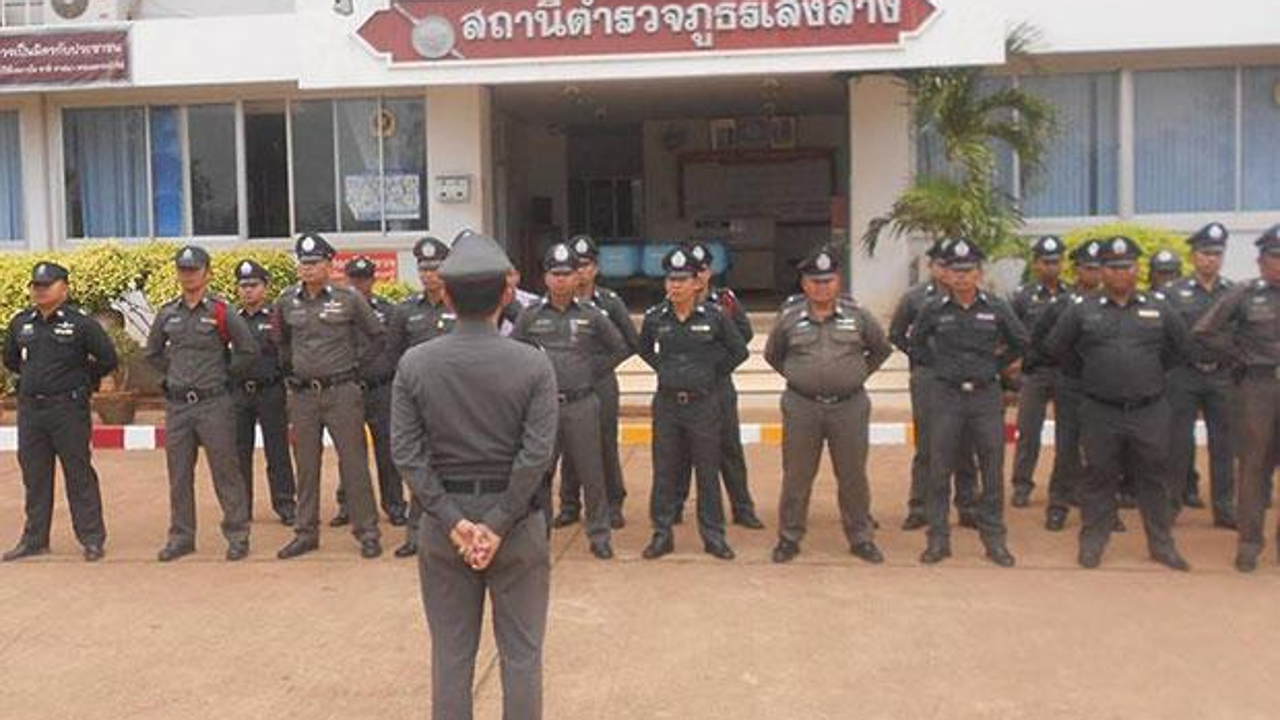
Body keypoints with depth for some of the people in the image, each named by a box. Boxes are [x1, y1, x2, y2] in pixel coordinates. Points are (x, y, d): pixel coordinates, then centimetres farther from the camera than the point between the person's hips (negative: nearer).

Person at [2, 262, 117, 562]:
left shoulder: (81, 323, -7)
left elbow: (108, 359, -3)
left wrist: (83, 380, 4)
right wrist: (34, 377, 16)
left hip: (68, 408, -5)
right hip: (29, 408, 5)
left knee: (78, 475, 0)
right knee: (34, 476, 11)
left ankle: (92, 539, 6)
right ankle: (34, 539, 21)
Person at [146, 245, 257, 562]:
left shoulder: (221, 312, -5)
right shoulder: (167, 313, 8)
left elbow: (248, 350, -3)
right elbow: (152, 353, 21)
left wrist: (225, 377, 1)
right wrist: (176, 374, 14)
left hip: (213, 403, -5)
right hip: (176, 405, 5)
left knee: (225, 471, 0)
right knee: (179, 474, 10)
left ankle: (237, 535, 8)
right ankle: (181, 536, 20)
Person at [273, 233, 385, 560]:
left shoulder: (348, 298, -5)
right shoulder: (286, 301, 6)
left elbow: (377, 336, 6)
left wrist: (357, 365, 5)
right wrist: (291, 369, 17)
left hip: (341, 392, -3)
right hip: (303, 395, 4)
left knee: (353, 462, 0)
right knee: (306, 465, 10)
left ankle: (367, 532, 8)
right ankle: (306, 533, 21)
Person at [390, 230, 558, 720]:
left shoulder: (414, 364, -4)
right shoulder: (533, 363, -10)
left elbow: (406, 452, -8)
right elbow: (537, 454, -15)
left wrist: (453, 521, -9)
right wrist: (499, 525, -10)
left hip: (443, 519, 2)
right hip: (517, 518, -2)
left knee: (450, 653, 13)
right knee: (521, 653, 10)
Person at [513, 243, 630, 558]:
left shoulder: (591, 314, 4)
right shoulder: (530, 315, 4)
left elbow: (621, 348, 12)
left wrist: (594, 371, 6)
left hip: (582, 405, 0)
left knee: (591, 473, 4)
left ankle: (599, 535, 15)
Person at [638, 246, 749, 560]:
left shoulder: (714, 316, -7)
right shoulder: (655, 317, -1)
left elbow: (739, 351, 5)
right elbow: (644, 349, 19)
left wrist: (714, 375, 3)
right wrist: (664, 370, 9)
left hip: (703, 403, -2)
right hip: (666, 403, 2)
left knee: (708, 472, 6)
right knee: (664, 472, 8)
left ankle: (713, 535, 17)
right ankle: (662, 534, 18)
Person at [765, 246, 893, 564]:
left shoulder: (858, 317, 1)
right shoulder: (789, 320, 2)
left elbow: (882, 349, 15)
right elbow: (772, 355, 17)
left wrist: (860, 373, 8)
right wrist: (795, 376, 9)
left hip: (849, 407, 0)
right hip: (801, 408, 0)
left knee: (853, 477, 8)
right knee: (796, 477, 7)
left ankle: (861, 538, 21)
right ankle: (789, 538, 19)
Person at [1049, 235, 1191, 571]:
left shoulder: (1157, 308, 5)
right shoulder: (1082, 310, 0)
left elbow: (1179, 345, 19)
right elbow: (1059, 346, 10)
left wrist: (1154, 373, 16)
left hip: (1150, 409, 2)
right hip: (1100, 412, -1)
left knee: (1154, 478, 9)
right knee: (1099, 478, 7)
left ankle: (1161, 544, 21)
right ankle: (1092, 542, 16)